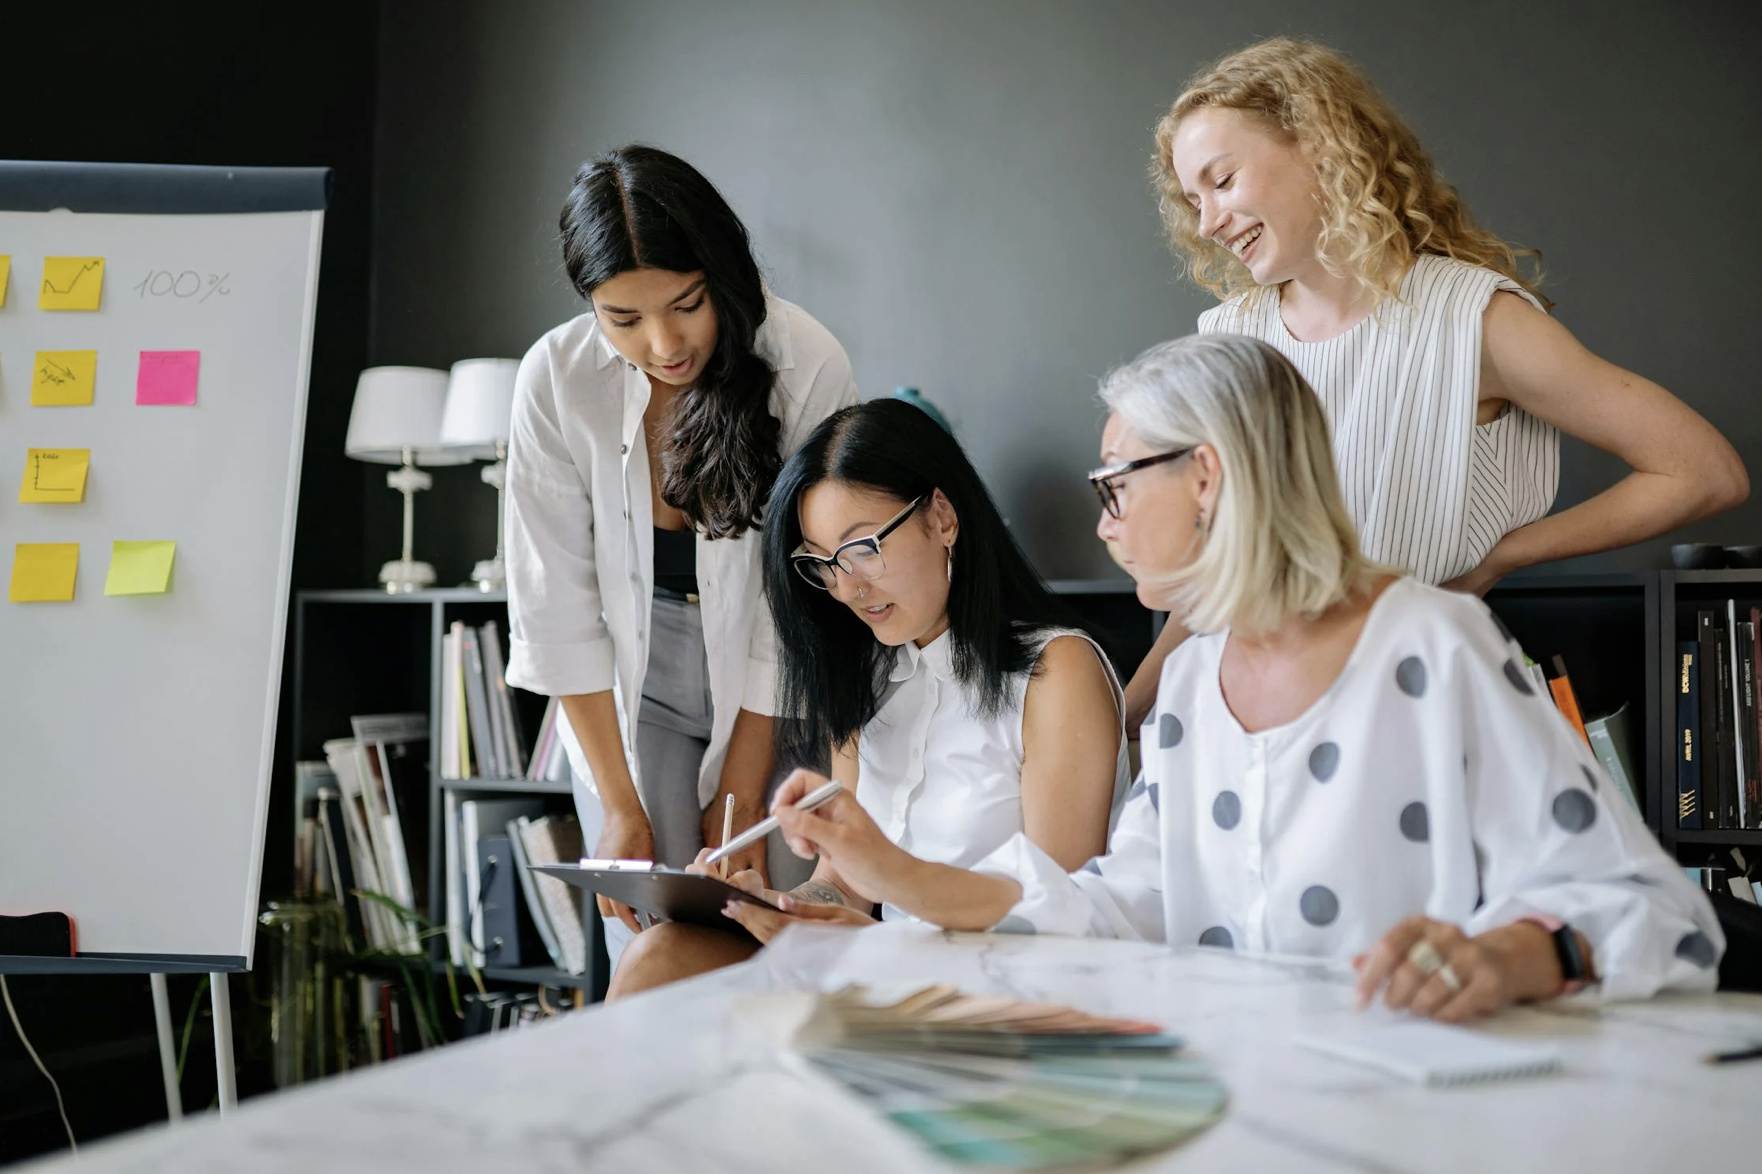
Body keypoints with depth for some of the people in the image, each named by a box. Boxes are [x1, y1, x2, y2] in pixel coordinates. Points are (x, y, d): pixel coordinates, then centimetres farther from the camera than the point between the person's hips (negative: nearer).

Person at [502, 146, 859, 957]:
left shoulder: (808, 366, -19)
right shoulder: (557, 380, -15)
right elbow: (556, 607, -10)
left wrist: (739, 797, -12)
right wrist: (619, 805, -10)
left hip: (779, 700, -1)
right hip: (629, 686, 1)